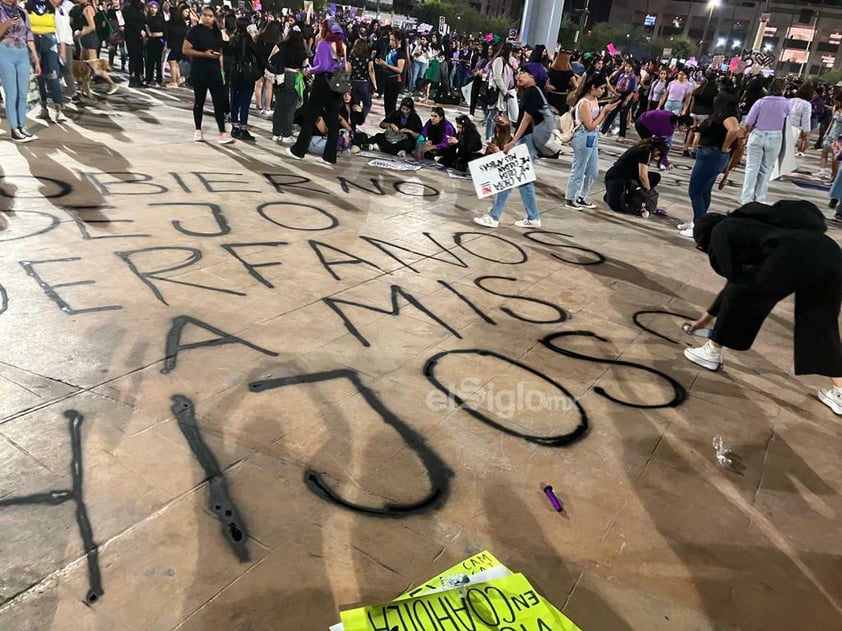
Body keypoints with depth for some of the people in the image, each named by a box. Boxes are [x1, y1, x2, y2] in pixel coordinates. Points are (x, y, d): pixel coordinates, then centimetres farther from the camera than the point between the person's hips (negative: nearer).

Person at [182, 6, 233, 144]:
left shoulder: (217, 32, 9)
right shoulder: (195, 30, -6)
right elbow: (185, 50, -11)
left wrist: (221, 69, 9)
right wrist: (204, 54, -19)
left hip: (215, 71, 4)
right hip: (199, 71, -4)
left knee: (219, 101, -4)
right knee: (199, 101, 8)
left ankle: (222, 134, -5)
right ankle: (198, 131, 22)